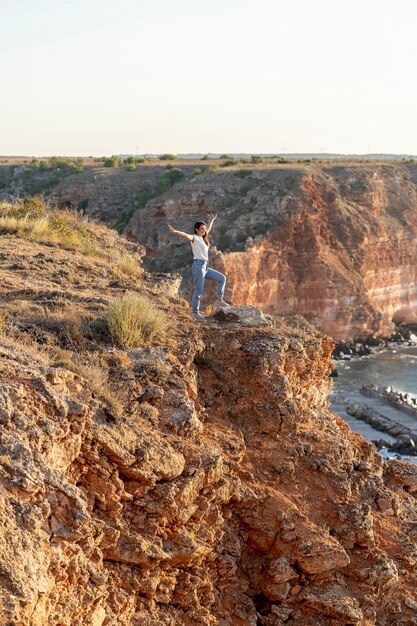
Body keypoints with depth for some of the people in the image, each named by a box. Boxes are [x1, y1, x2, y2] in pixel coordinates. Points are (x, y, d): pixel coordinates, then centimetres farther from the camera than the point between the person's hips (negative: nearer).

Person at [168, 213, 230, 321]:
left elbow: (208, 228, 35)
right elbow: (185, 235, -29)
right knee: (198, 290, -5)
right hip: (198, 265, -9)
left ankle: (219, 300, 15)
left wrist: (212, 219, 46)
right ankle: (195, 312, 3)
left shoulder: (203, 238, 15)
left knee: (222, 278, 11)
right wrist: (175, 231, -47)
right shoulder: (194, 238, -9)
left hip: (205, 266, 9)